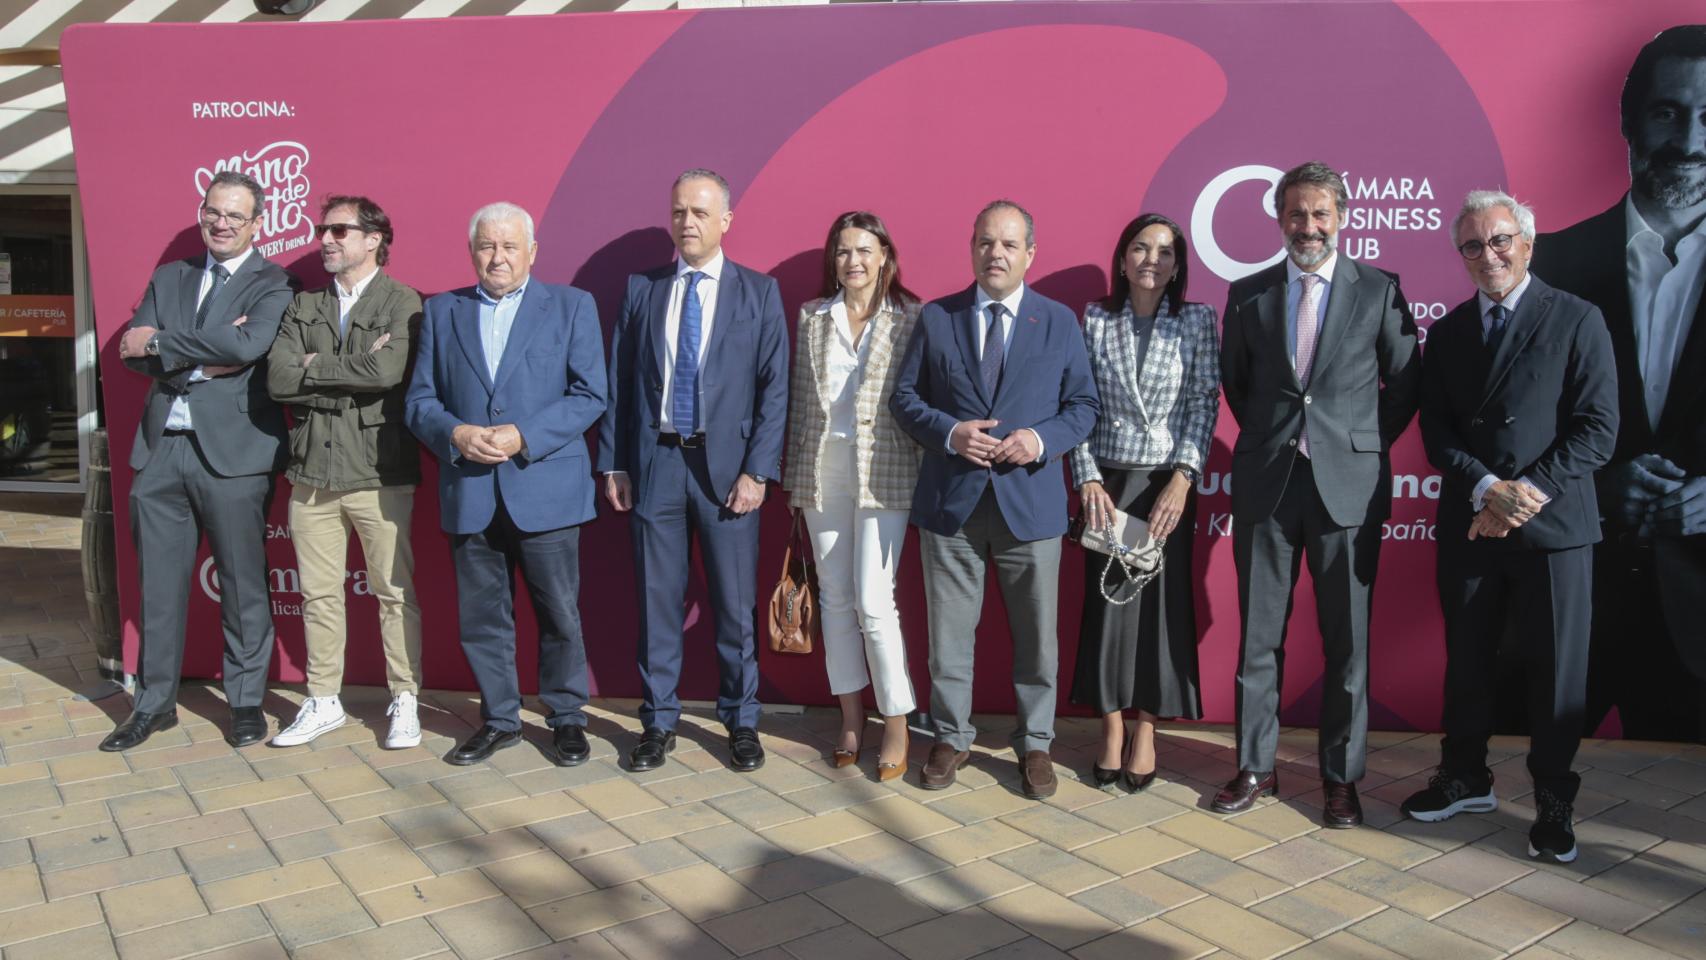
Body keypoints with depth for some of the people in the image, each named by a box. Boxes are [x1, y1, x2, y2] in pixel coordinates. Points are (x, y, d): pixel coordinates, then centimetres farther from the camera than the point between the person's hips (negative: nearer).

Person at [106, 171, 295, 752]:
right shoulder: (169, 278, 16)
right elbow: (134, 352, 3)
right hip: (161, 448, 5)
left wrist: (160, 342, -9)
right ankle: (155, 703, 24)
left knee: (242, 583, 3)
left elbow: (246, 345, -19)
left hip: (233, 451, -5)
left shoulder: (273, 285, 0)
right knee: (159, 583, 11)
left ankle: (246, 701, 17)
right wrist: (203, 359, -12)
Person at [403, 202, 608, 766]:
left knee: (560, 614, 4)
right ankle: (498, 720, 25)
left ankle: (566, 718, 21)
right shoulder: (441, 312, 13)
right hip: (470, 495, 3)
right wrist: (455, 434, -12)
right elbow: (418, 399, 9)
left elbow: (589, 396, -3)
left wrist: (524, 437, -14)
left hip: (545, 491, -2)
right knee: (480, 616, 10)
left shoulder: (571, 307, 5)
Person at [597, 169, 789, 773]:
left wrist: (757, 470, -9)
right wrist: (613, 463, 3)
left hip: (727, 466, -1)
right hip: (654, 463, 2)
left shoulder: (759, 292, 3)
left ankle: (741, 720, 21)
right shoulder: (641, 290, 9)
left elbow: (774, 387, -2)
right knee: (657, 601, 8)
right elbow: (618, 380, 8)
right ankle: (658, 722, 21)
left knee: (735, 603, 5)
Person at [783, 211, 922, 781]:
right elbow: (800, 397, 11)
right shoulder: (811, 317, 9)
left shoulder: (910, 318, 0)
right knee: (835, 597, 10)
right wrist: (793, 473, 10)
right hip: (822, 471, 4)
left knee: (874, 601, -7)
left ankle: (896, 728, 8)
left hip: (885, 472, -4)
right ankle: (851, 717, 23)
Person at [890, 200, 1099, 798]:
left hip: (1030, 500, 0)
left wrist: (1043, 439, -14)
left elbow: (1083, 405, 6)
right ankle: (951, 738, 27)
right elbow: (905, 397, 4)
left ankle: (1035, 744, 26)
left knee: (1036, 635, 9)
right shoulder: (936, 317, 5)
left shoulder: (1059, 322, 6)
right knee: (949, 633, 10)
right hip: (950, 500, 0)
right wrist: (948, 432, -14)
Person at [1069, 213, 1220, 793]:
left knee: (1163, 602, 3)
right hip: (1106, 482, 1)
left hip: (1168, 483, -1)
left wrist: (1182, 480, -13)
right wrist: (1087, 480, -6)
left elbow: (1205, 404, -3)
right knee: (1106, 599, 3)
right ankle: (1111, 727, 15)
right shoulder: (1095, 320, 4)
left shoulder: (1197, 321, 1)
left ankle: (1146, 730, 15)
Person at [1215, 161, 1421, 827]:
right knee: (1258, 635, 8)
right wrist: (1269, 439, 11)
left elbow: (1406, 384, 8)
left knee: (1347, 640, 6)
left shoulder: (1379, 292, 2)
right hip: (1265, 484, 2)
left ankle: (1341, 776, 21)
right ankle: (1255, 766, 22)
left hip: (1348, 485, -1)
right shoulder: (1247, 294, 6)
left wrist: (1365, 445, 4)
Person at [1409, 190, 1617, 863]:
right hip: (1468, 525, 3)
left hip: (1553, 527, -3)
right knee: (1466, 658, 13)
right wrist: (1486, 488, -13)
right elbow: (1437, 431, 3)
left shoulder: (1577, 321, -1)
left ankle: (1553, 803, 20)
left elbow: (1598, 429, -7)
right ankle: (1465, 777, 29)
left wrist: (1530, 494, -16)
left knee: (1556, 669, 4)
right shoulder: (1448, 332, 10)